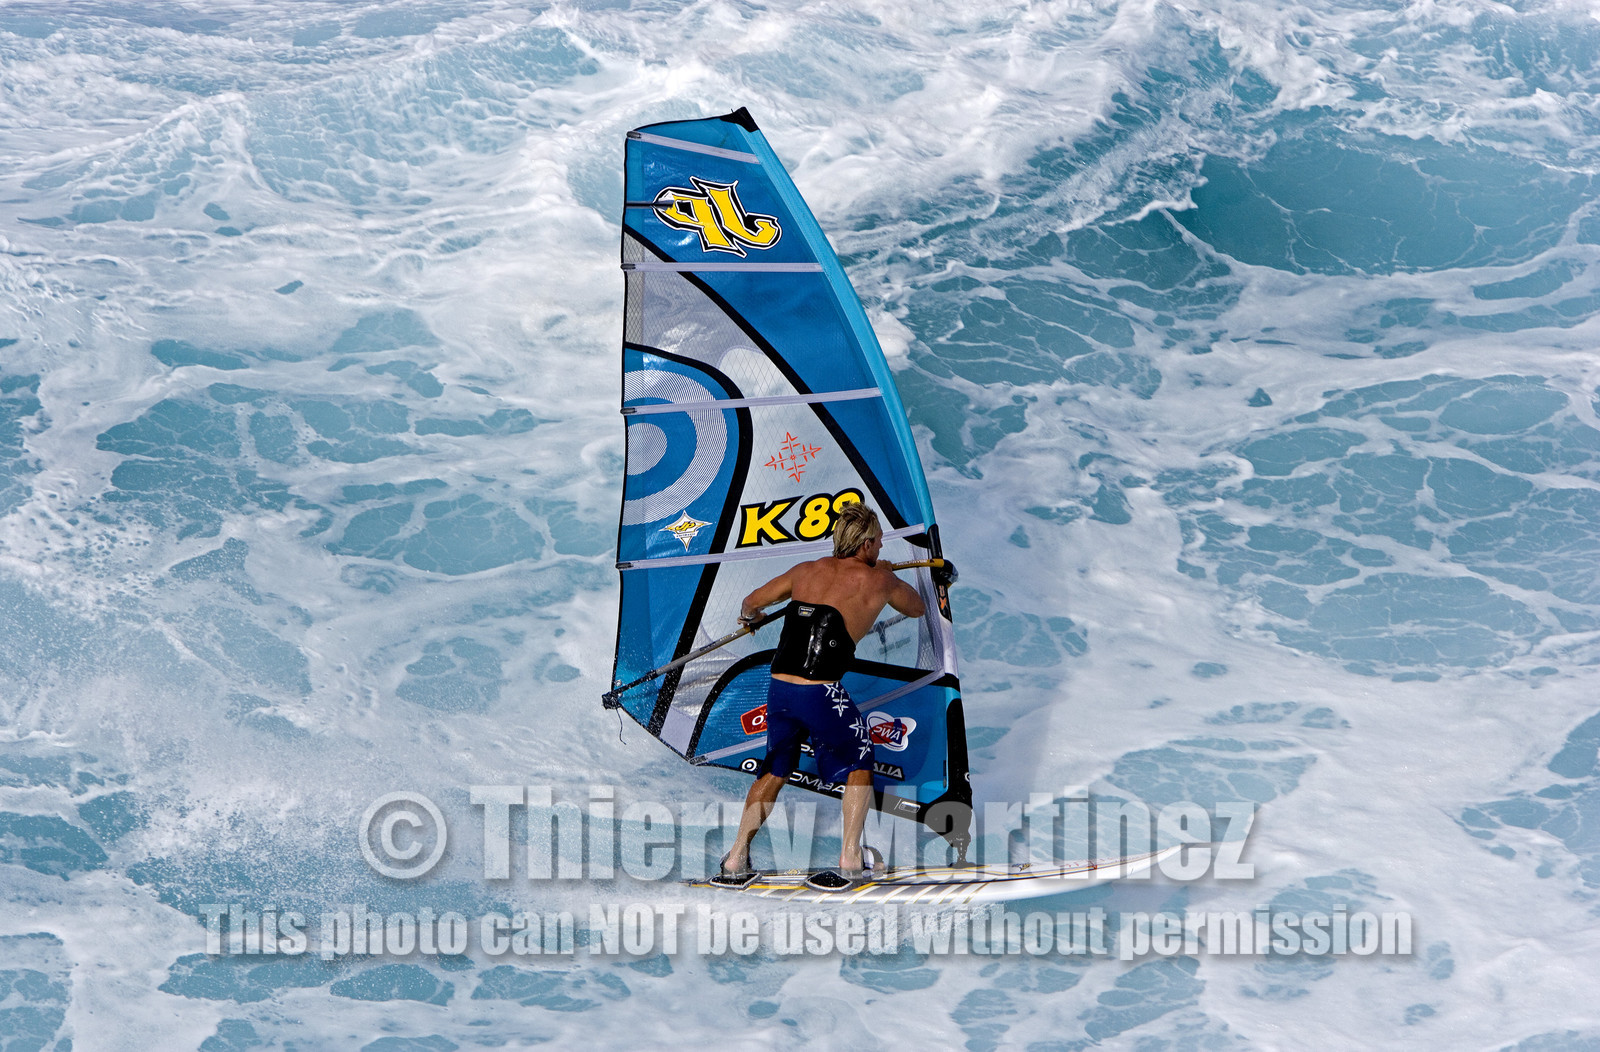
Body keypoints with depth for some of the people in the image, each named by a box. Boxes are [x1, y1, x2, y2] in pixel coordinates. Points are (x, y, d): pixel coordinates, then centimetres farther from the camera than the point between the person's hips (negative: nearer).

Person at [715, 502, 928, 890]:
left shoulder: (808, 570, 18)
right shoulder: (877, 579, 7)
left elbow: (752, 602, 28)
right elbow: (916, 608, 27)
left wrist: (747, 616, 52)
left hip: (778, 687, 5)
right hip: (821, 693, -5)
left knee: (775, 770, 23)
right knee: (858, 765, 18)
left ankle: (736, 861, 20)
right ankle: (849, 860, 14)